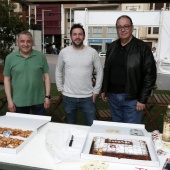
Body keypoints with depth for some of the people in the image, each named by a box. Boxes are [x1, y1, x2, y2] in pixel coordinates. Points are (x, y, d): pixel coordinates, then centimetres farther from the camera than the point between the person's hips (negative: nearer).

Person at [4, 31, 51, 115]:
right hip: (19, 102, 1)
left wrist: (47, 96, -3)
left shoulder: (41, 56, -3)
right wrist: (9, 100, -2)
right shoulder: (10, 58, -2)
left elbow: (46, 76, 1)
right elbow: (7, 79, 2)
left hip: (39, 100, 0)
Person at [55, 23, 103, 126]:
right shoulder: (64, 52, -2)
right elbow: (58, 71, 9)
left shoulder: (92, 52, -5)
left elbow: (99, 72, 1)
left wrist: (96, 91, -1)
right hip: (68, 97, 1)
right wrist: (60, 88, 5)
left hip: (87, 97, -1)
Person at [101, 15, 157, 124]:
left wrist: (143, 99, -13)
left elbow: (150, 75, -11)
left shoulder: (142, 48, -9)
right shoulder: (113, 46, 7)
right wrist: (104, 90, 12)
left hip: (132, 98, -5)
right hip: (113, 96, 5)